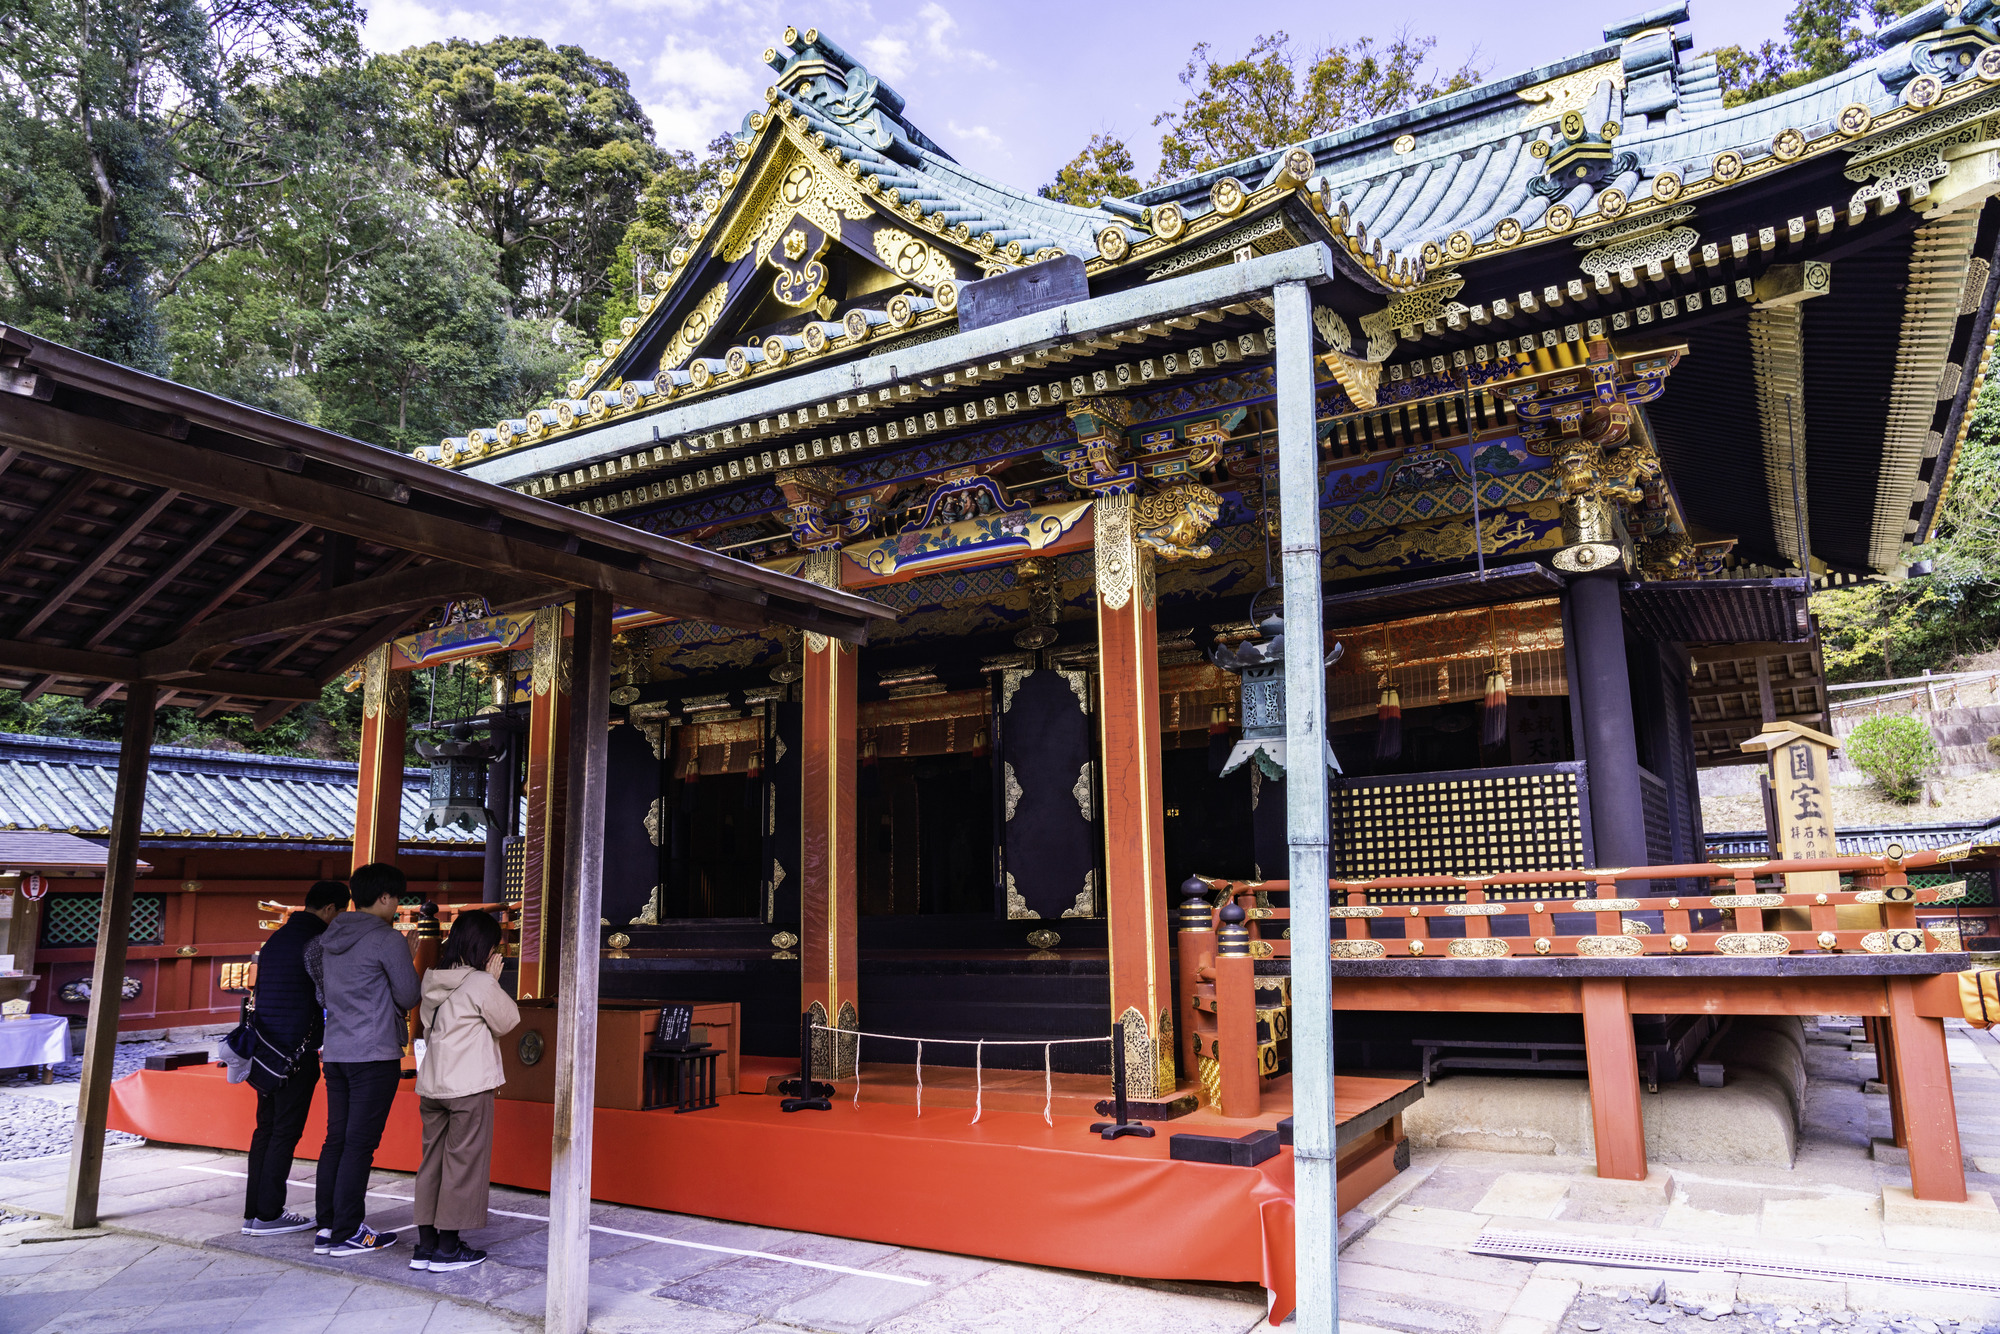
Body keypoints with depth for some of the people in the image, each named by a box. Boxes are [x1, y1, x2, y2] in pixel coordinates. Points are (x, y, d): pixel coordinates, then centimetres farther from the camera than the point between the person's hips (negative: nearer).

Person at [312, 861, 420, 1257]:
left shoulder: (327, 940, 12)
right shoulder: (388, 940, -12)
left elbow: (323, 994, 20)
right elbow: (409, 997, -9)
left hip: (335, 1053, 8)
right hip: (375, 1054, -8)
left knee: (336, 1140, 12)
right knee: (360, 1143, -3)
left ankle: (327, 1228, 15)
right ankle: (348, 1234, 2)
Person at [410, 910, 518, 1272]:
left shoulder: (432, 981, 8)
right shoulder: (481, 983, -14)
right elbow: (507, 1022, -4)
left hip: (431, 1085, 7)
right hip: (469, 1086, -7)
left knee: (432, 1161, 13)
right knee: (464, 1162, 2)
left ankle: (426, 1245, 18)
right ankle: (448, 1248, 8)